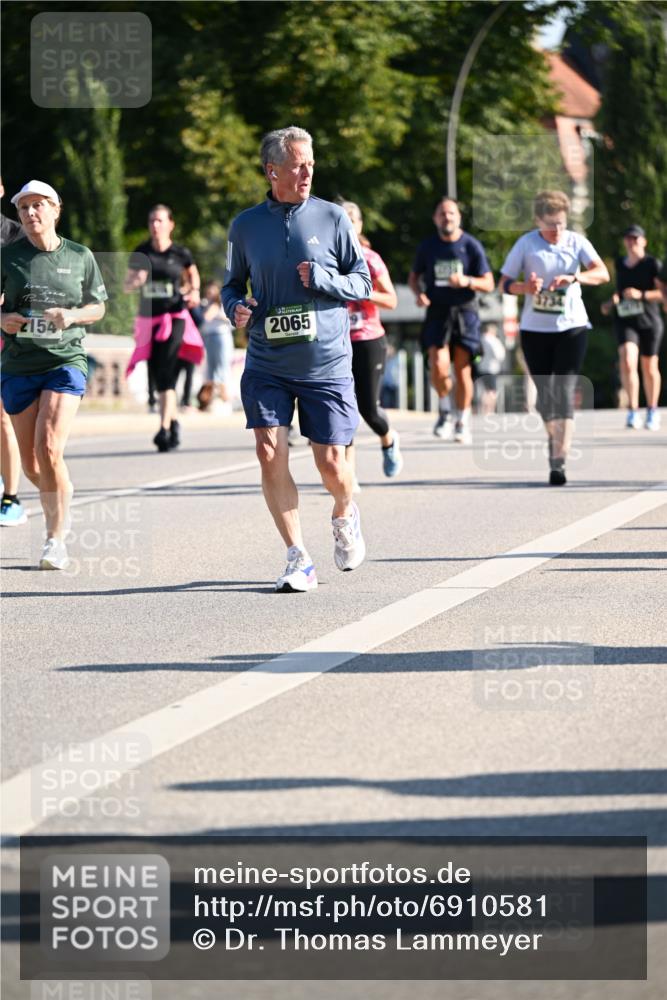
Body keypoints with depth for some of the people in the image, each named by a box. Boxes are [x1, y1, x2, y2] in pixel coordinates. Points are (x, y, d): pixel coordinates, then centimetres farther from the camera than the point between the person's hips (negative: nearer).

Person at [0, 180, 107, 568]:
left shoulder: (80, 257, 3)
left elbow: (98, 307, 12)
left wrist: (73, 315, -8)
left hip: (66, 361, -2)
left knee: (49, 449, -19)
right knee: (31, 464, 6)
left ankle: (56, 539, -10)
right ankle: (63, 494, 39)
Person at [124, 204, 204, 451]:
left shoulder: (180, 253, -1)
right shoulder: (140, 253, 4)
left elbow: (193, 274, 19)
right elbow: (126, 286, 9)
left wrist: (194, 292, 0)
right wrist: (136, 281, -13)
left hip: (175, 318, -4)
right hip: (149, 320, 4)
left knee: (166, 374, -18)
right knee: (158, 379, 8)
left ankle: (164, 429, -21)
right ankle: (174, 422, 28)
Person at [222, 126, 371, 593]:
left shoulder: (332, 218, 1)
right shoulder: (246, 225, 5)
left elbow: (363, 282, 4)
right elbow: (232, 283, 18)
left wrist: (323, 280, -14)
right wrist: (236, 306, -5)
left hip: (326, 365, -1)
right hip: (266, 365, 1)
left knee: (331, 463, 0)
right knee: (271, 453, -13)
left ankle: (345, 516, 36)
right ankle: (299, 559, -4)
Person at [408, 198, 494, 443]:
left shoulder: (471, 246, -1)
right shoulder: (427, 247, 5)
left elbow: (488, 284, 0)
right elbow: (414, 277, 18)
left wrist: (467, 281, -20)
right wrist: (418, 293, -4)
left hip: (465, 312, -1)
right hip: (437, 312, 1)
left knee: (463, 370, -3)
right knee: (438, 367, -16)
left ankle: (463, 423, 11)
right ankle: (443, 410, 10)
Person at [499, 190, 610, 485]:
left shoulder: (577, 242, -1)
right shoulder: (526, 244, -2)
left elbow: (602, 273, -13)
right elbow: (504, 283, 0)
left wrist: (574, 277, -31)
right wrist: (525, 287, -22)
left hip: (572, 327, -1)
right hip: (534, 329, 1)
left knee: (564, 391, -12)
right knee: (544, 392, 8)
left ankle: (559, 460, -16)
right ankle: (555, 437, 35)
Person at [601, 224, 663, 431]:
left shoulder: (652, 264, -4)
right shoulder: (620, 264, 11)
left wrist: (641, 295, -21)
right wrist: (611, 302, 8)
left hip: (649, 321, -2)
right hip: (625, 321, 2)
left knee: (649, 368, 9)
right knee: (627, 362, -21)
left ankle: (652, 411, 28)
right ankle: (633, 411, -22)